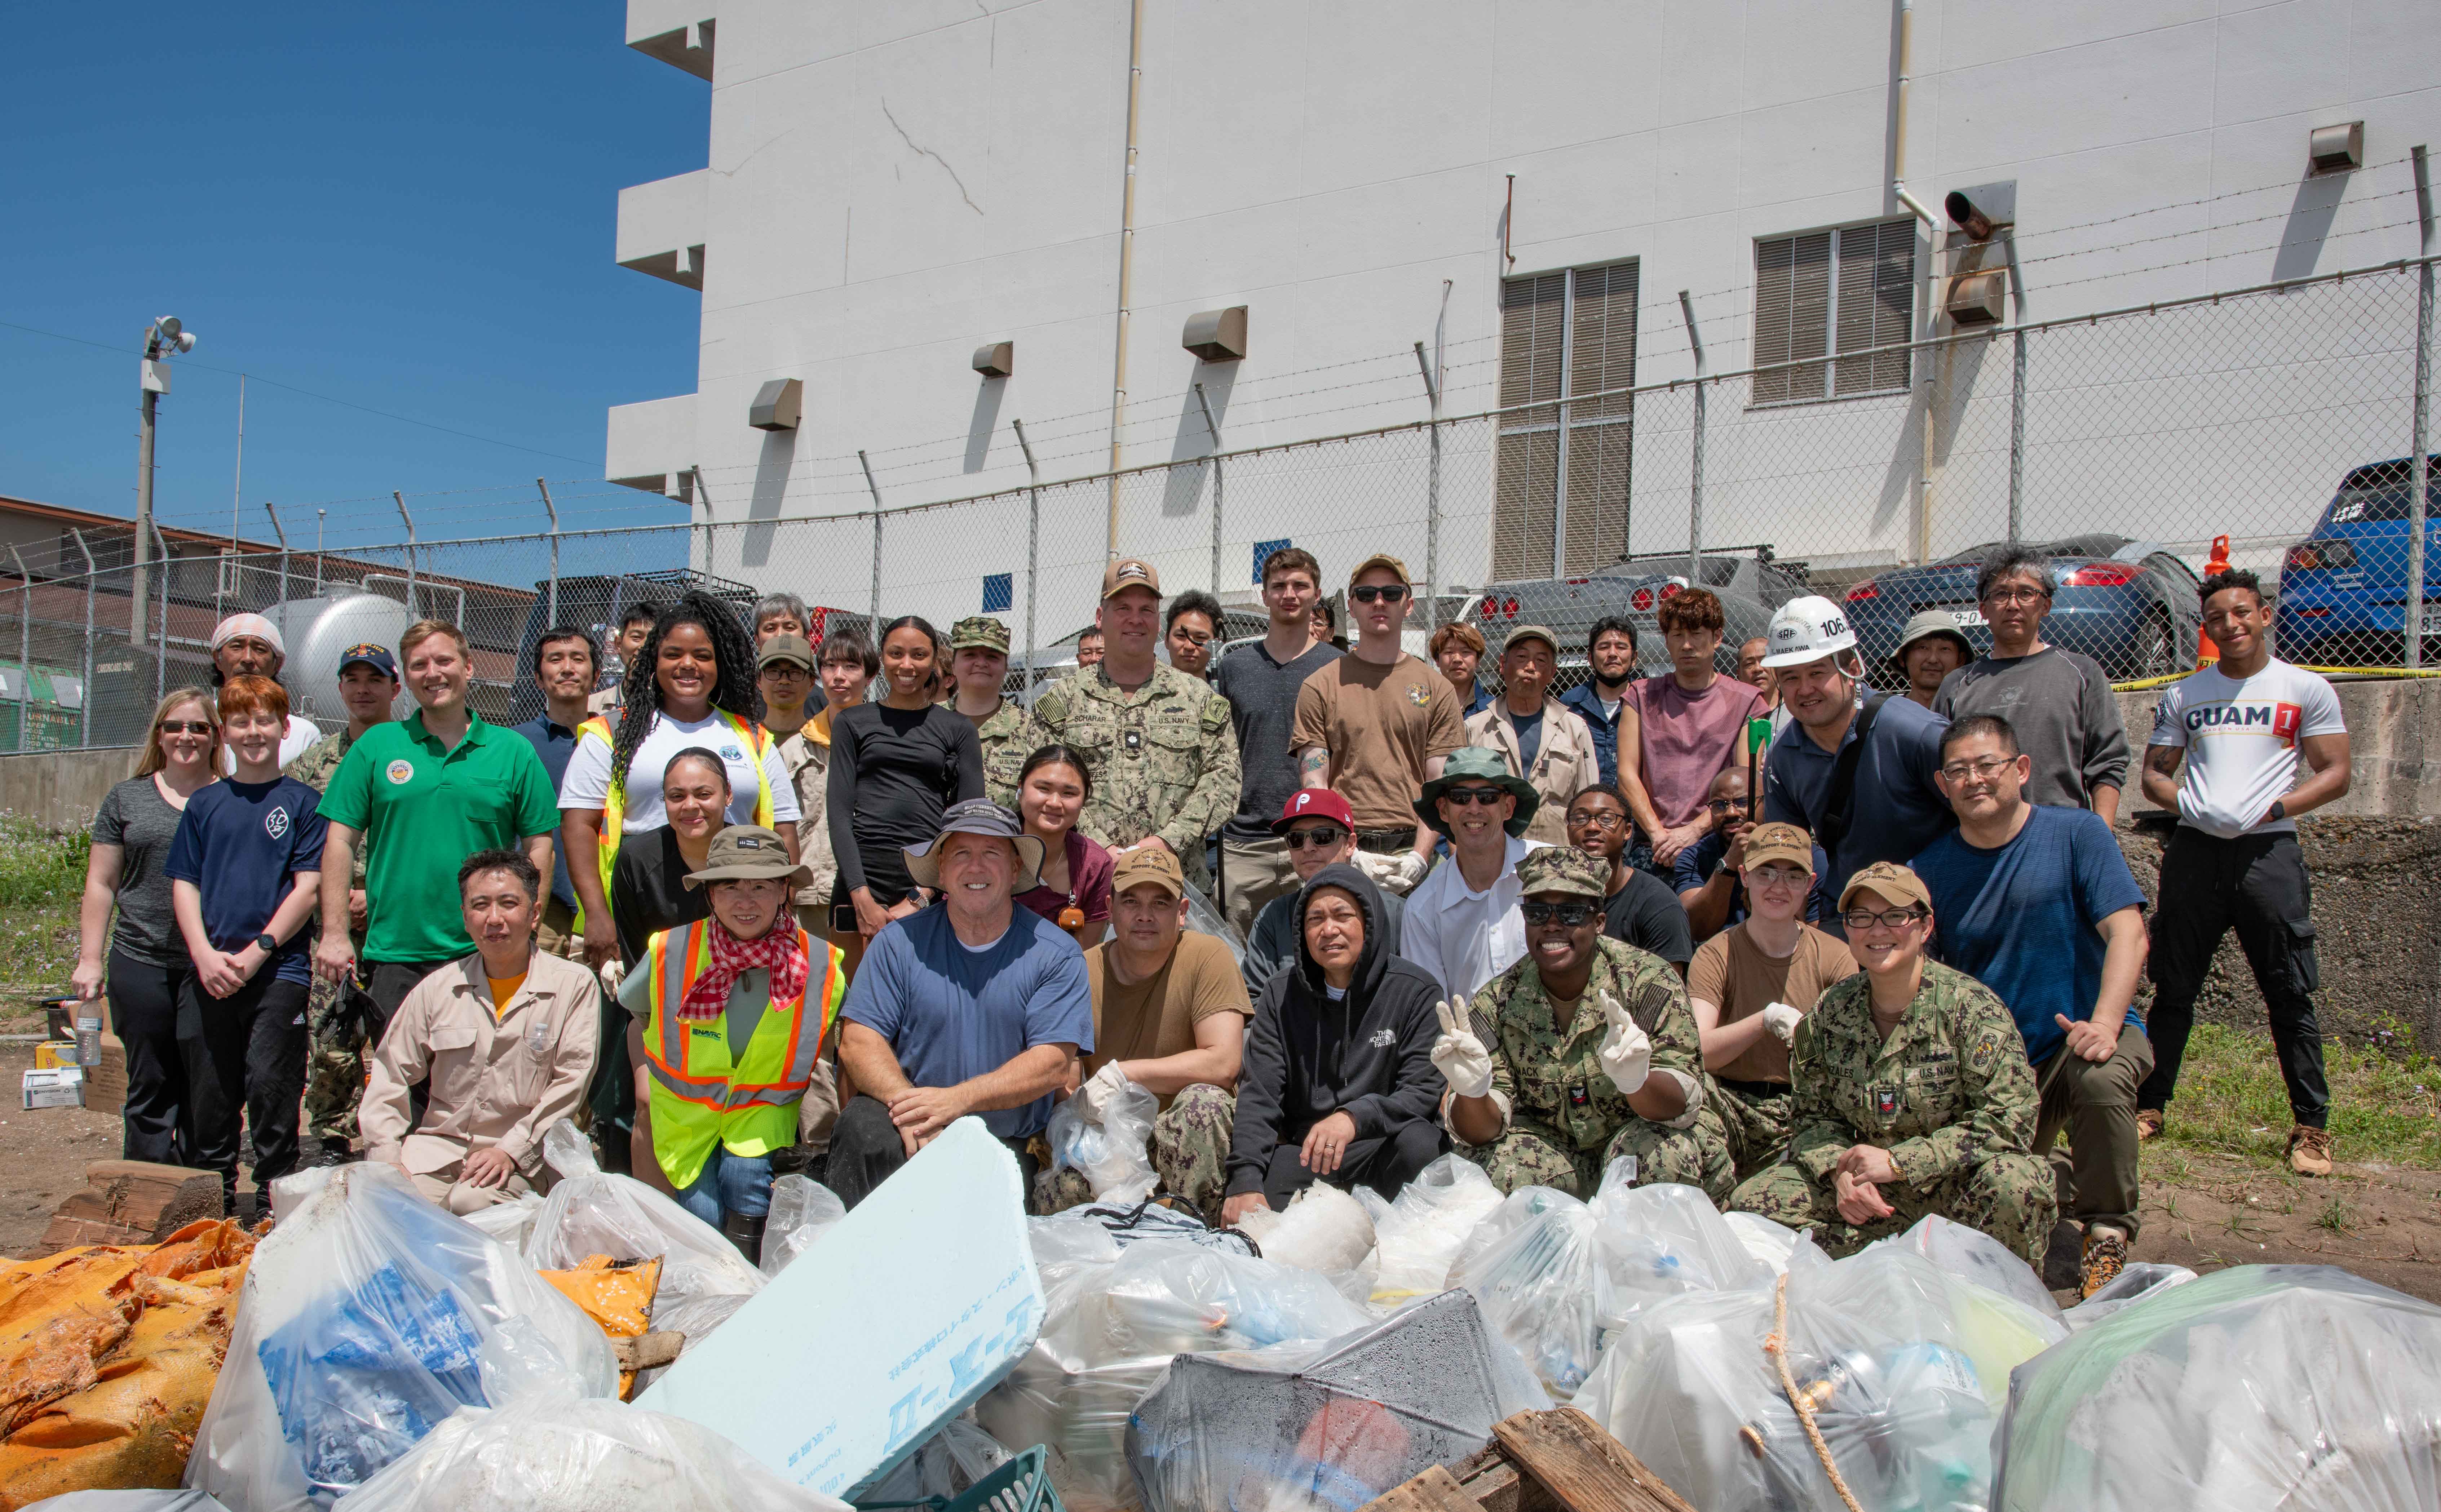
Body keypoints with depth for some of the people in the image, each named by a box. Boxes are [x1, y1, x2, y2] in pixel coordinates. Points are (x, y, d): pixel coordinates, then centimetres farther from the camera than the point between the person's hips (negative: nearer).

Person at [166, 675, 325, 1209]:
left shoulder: (303, 803, 2)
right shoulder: (205, 804, 13)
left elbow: (307, 889, -4)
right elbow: (184, 885, 10)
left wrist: (255, 953, -12)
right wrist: (205, 955, -5)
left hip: (279, 971, -4)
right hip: (207, 976, 4)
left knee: (270, 1086, -8)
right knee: (210, 1096, 8)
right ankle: (211, 1207, 21)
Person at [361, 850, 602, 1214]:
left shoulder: (575, 985, -1)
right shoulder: (438, 988, 10)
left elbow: (571, 1083, -6)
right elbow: (390, 1075, 13)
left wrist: (511, 1151, -15)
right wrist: (386, 1157, -1)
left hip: (522, 1158, -3)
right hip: (437, 1147, 3)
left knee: (472, 1204, -31)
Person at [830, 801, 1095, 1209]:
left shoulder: (1056, 954, 1)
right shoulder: (900, 943, 6)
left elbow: (1055, 1065, -8)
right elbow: (858, 1043, -1)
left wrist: (956, 1099, -21)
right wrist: (908, 1106, -21)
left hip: (1009, 1145, -1)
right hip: (913, 1131, 1)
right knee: (863, 1123, -30)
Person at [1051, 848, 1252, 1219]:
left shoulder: (1207, 956, -8)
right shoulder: (1082, 972, 0)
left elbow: (1223, 1064, -18)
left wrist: (1121, 1075, -19)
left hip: (1189, 1134, -1)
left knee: (1203, 1101, -33)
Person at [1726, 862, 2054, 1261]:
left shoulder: (1972, 1007, -12)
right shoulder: (1829, 1013, 0)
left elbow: (2011, 1119, -18)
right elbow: (1814, 1116, 6)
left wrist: (1898, 1161, -21)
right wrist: (1841, 1170, -18)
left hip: (1951, 1181, -4)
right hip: (1869, 1189, 4)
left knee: (2017, 1183, -36)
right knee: (1751, 1200, -14)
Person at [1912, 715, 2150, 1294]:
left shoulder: (2077, 834, -3)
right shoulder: (1928, 869, 3)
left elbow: (2127, 933, -12)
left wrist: (2105, 1023, -28)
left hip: (2079, 1035, -2)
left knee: (2102, 1080, -36)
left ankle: (2107, 1234, -12)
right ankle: (2056, 1180, 26)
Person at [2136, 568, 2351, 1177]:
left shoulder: (2307, 691, 7)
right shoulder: (2183, 695, 15)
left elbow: (2336, 775, 4)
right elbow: (2153, 773, 16)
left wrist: (2276, 807, -11)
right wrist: (2185, 802, -5)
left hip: (2268, 850, -2)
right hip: (2195, 850, 2)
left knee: (2290, 995, -2)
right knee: (2173, 989, 6)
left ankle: (2313, 1127, 5)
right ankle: (2149, 1107, 15)